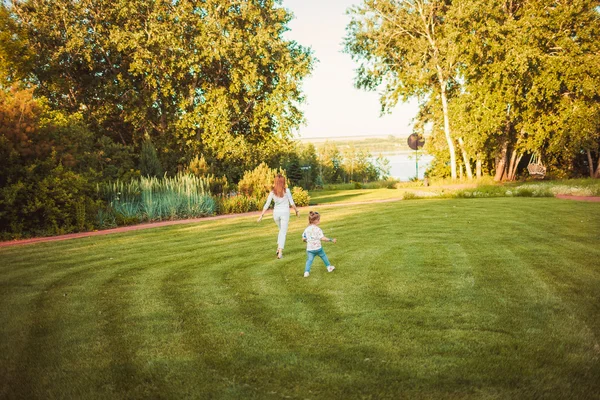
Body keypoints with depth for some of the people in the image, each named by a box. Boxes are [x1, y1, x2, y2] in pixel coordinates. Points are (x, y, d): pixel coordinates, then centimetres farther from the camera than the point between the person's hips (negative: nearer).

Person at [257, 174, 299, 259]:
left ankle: (279, 248, 16)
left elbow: (267, 205, -2)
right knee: (283, 232, 1)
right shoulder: (286, 190, -7)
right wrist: (297, 210, 10)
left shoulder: (272, 192, 0)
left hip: (276, 213, 3)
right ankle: (280, 252, -6)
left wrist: (261, 215, 2)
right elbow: (292, 202, -3)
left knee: (281, 230, 25)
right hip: (285, 212, -3)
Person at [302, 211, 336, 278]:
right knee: (324, 256, 19)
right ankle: (329, 267, 34)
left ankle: (306, 271, -15)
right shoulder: (317, 229, -13)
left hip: (309, 249, 3)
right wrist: (331, 240, -13)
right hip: (318, 248, -3)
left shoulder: (306, 229, 2)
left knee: (309, 260, 3)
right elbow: (322, 238, -19)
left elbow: (303, 239, 6)